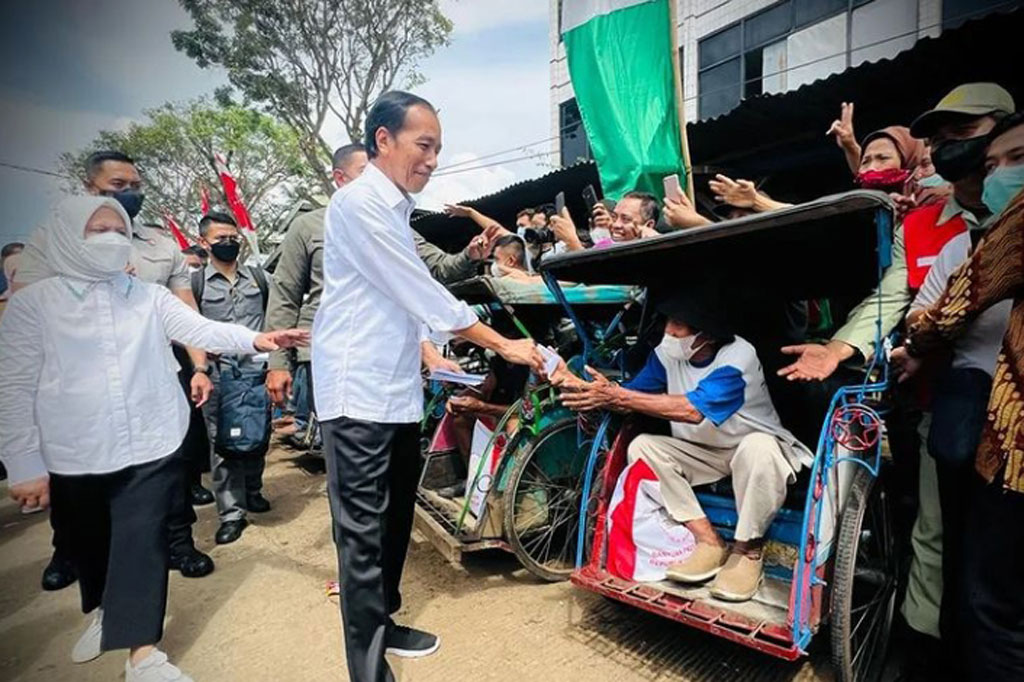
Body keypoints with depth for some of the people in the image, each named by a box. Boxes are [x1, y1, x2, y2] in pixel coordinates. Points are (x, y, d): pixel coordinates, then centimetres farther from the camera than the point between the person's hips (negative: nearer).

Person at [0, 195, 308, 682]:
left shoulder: (149, 297, 2)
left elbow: (201, 330, -11)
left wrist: (255, 339, -29)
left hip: (149, 446, 0)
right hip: (74, 455, 1)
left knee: (142, 543, 1)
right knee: (88, 544, 20)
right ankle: (105, 612, 48)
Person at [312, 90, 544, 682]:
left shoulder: (394, 209, 18)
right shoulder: (360, 203, -12)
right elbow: (421, 292, -16)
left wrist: (429, 353, 8)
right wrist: (504, 345, -11)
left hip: (398, 391, 9)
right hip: (359, 393, -9)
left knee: (395, 520, 18)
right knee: (364, 533, -2)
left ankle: (382, 623, 35)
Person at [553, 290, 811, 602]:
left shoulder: (738, 357, -27)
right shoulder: (667, 353, -10)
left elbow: (692, 410, -41)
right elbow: (629, 399, -9)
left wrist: (617, 395, -43)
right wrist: (577, 384, -28)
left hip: (755, 446, -5)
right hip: (704, 453, 6)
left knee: (757, 447, -39)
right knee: (641, 446, -16)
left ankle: (748, 550, -14)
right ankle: (709, 543, -13)